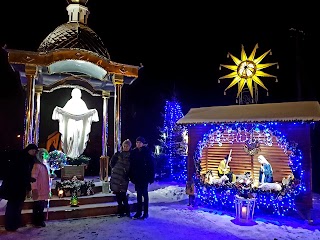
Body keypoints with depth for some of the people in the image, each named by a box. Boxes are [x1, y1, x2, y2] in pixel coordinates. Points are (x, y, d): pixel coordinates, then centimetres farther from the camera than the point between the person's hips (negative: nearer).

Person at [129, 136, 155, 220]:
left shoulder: (147, 152, -9)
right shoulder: (133, 152, 3)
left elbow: (151, 165, -10)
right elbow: (131, 165, 7)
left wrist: (151, 177, -13)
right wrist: (131, 176, 5)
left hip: (144, 177, -4)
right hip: (136, 177, 4)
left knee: (144, 194, 5)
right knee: (138, 194, 12)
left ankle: (146, 213, 17)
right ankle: (138, 212, 22)